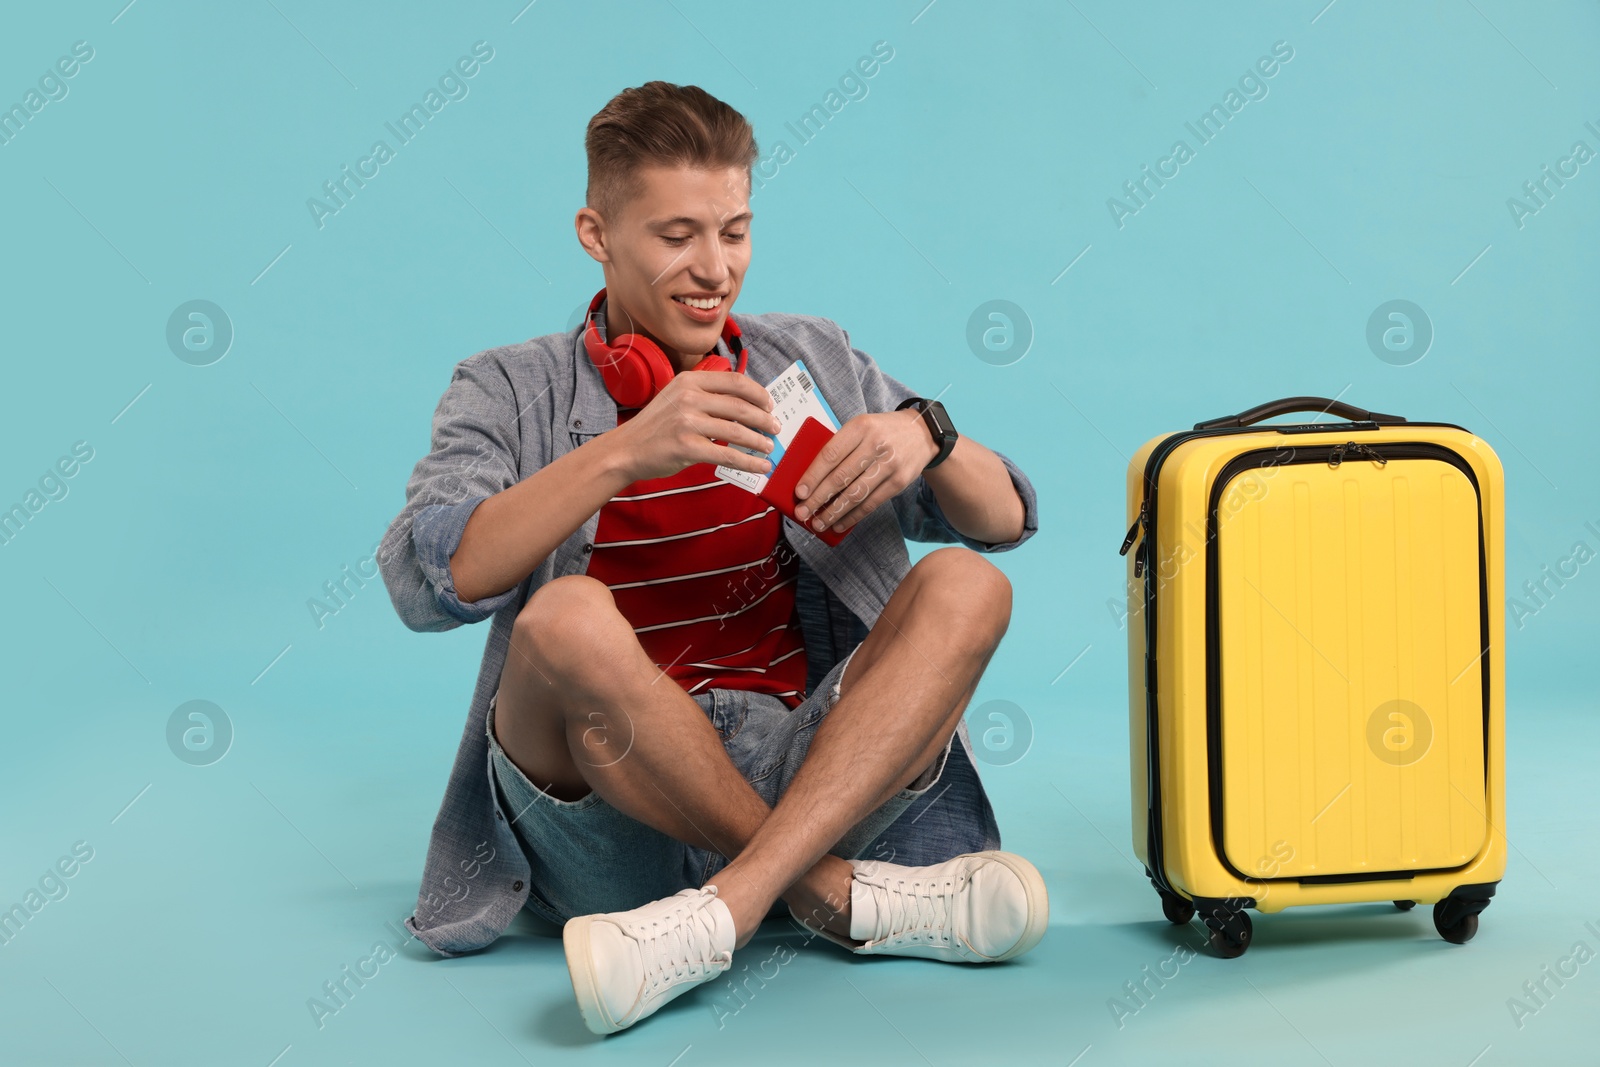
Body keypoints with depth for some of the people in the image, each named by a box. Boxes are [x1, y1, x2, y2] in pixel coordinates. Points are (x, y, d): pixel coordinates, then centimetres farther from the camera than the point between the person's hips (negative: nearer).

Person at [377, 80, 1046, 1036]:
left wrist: (927, 437, -13)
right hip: (609, 815, -2)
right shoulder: (511, 393, 5)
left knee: (966, 588, -19)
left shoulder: (813, 363, 14)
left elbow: (1005, 522, 9)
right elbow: (427, 580, -14)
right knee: (566, 618, -32)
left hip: (805, 770, 3)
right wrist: (624, 453, -24)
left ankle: (725, 909, -31)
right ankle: (840, 893, -20)